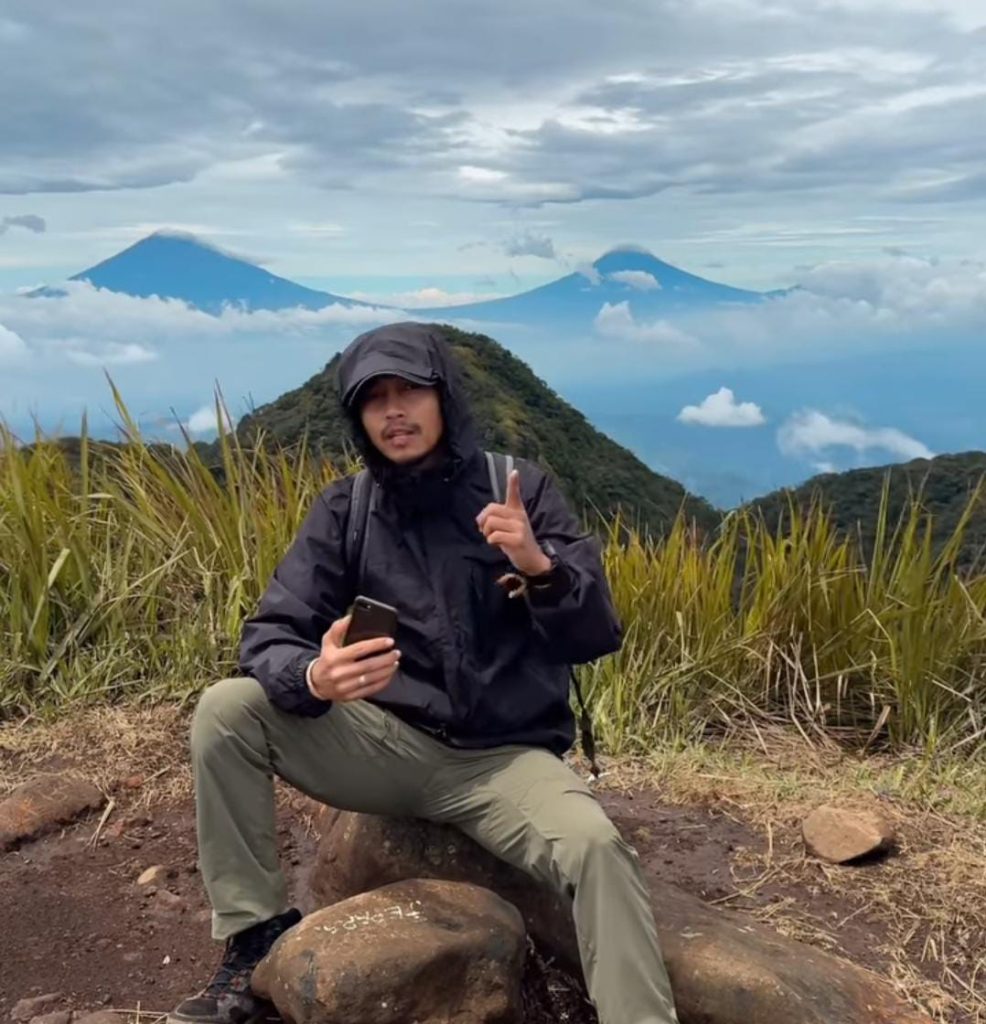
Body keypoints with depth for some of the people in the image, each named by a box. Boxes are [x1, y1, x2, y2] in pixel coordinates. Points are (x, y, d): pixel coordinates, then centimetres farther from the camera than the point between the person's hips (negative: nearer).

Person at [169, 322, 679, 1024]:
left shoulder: (519, 490, -4)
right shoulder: (344, 510, 0)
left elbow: (595, 638, -7)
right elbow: (270, 636, -6)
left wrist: (540, 566, -28)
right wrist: (314, 678, -30)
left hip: (505, 758, -2)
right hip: (387, 743, 2)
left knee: (596, 846, -32)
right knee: (225, 711, -17)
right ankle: (257, 940, -5)